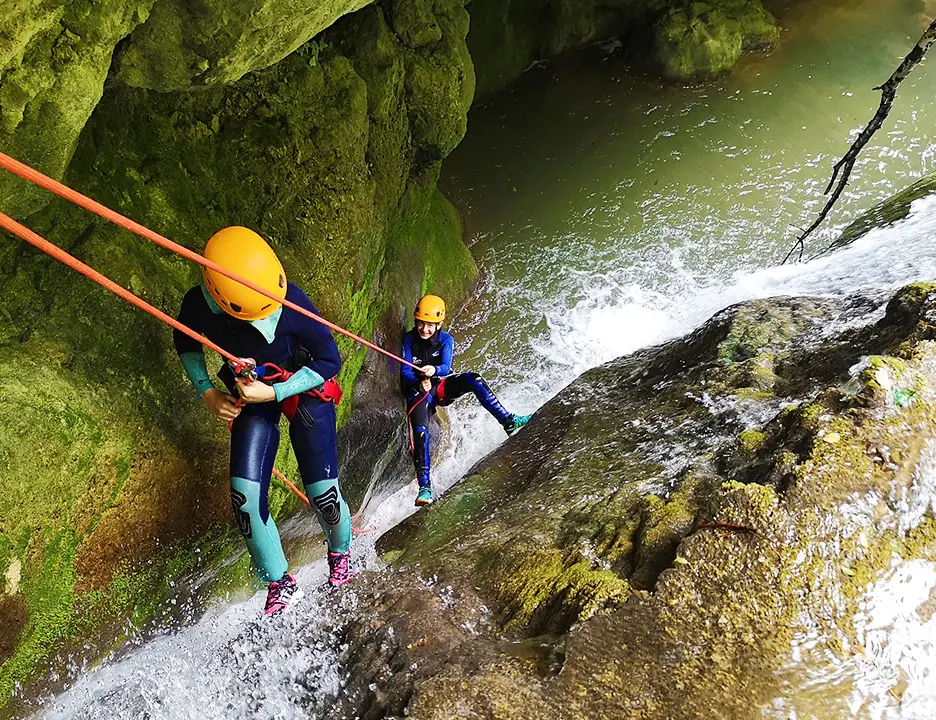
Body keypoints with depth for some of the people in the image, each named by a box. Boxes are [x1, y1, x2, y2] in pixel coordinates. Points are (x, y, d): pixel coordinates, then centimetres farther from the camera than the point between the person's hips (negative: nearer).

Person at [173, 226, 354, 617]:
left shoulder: (290, 301, -31)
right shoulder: (198, 306, -22)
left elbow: (329, 361, -18)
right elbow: (186, 344, 4)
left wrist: (272, 393, -25)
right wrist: (207, 393, -9)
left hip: (305, 389, -3)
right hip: (252, 398, 3)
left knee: (322, 493, -6)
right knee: (245, 496, -9)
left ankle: (340, 555, 28)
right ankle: (281, 585, 12)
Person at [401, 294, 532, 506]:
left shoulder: (445, 339, -5)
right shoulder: (409, 339, -7)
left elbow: (446, 367, -19)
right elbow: (405, 372, -10)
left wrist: (434, 370, -44)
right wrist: (420, 383, -32)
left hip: (442, 386, 2)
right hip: (418, 391, -1)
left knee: (472, 379, -26)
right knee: (420, 433, -25)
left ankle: (508, 421, -26)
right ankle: (424, 487, -22)